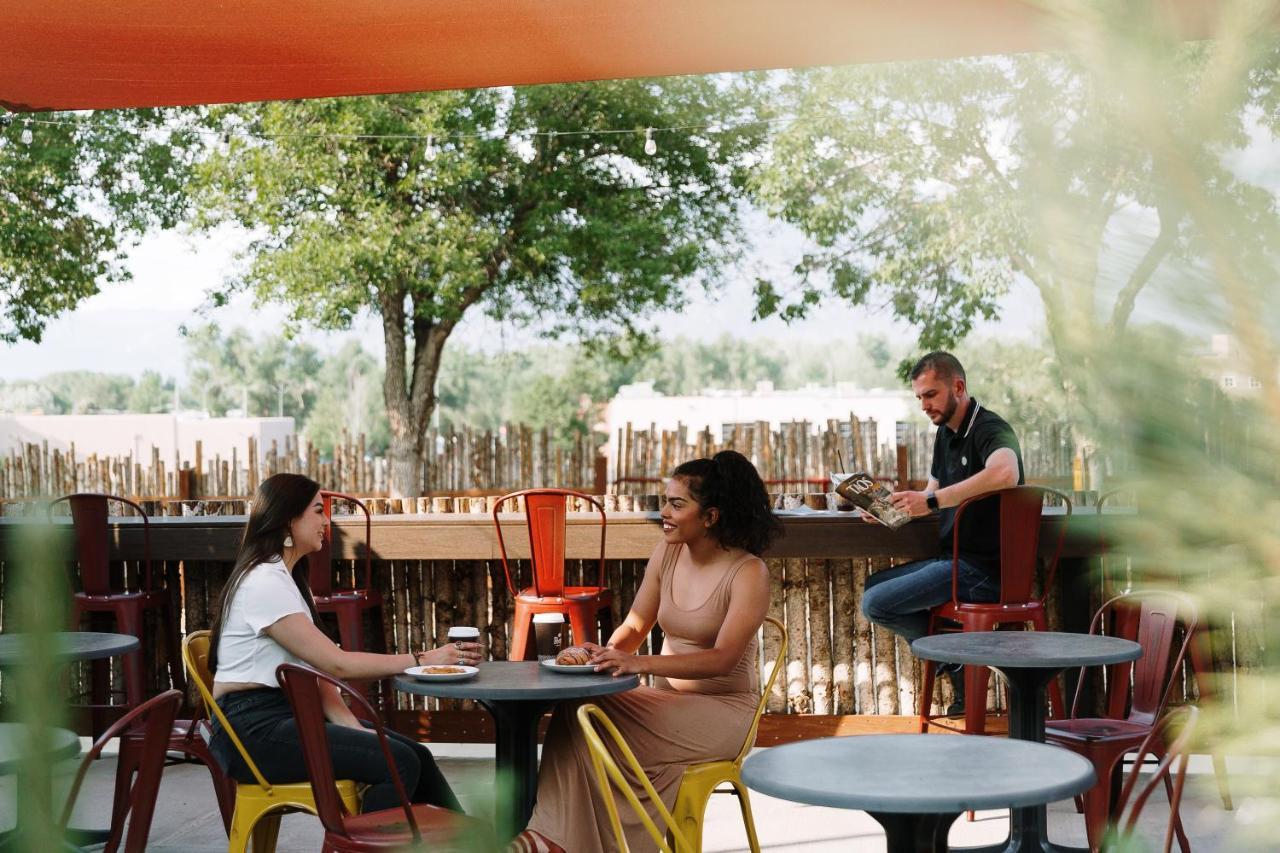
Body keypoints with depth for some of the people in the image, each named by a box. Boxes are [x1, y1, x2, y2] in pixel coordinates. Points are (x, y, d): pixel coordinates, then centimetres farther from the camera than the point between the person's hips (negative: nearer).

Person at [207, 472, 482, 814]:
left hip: (288, 715, 9)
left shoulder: (289, 580, 17)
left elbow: (315, 669, 10)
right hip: (253, 730, -9)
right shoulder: (263, 582, -15)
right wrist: (422, 659, -14)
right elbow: (336, 663, -18)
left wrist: (355, 730, -4)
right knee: (398, 761, -21)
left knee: (415, 755, -5)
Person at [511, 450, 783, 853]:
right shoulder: (668, 552, 4)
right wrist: (606, 656, -16)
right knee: (577, 709, -23)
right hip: (667, 699, 6)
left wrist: (641, 663, -37)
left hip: (722, 710, -6)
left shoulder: (748, 573, -15)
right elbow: (635, 625, 8)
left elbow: (723, 658, -25)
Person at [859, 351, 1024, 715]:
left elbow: (1005, 473, -40)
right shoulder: (946, 433, 14)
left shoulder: (990, 430, -17)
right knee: (872, 586, 17)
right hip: (953, 560, 10)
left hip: (982, 569, -10)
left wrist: (932, 500, -38)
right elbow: (934, 493, 23)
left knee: (876, 604, -15)